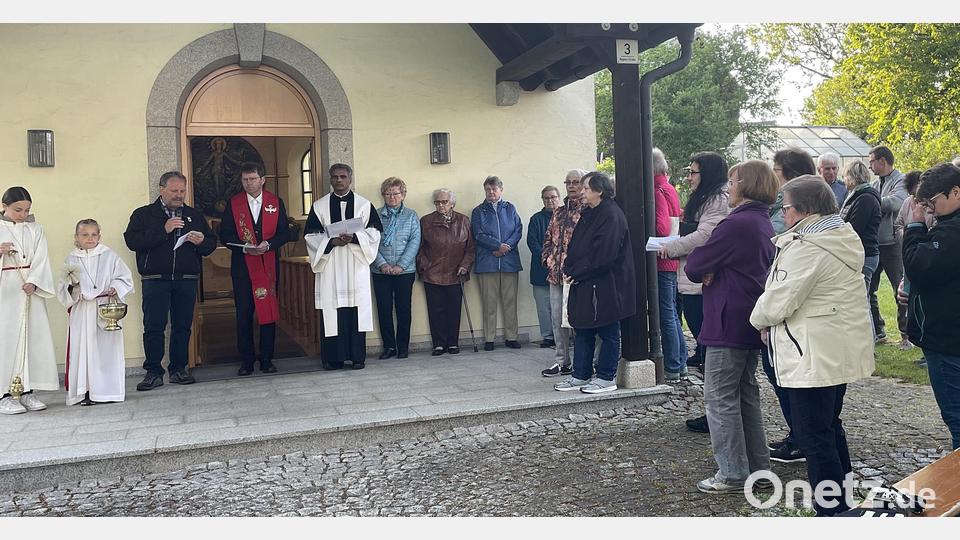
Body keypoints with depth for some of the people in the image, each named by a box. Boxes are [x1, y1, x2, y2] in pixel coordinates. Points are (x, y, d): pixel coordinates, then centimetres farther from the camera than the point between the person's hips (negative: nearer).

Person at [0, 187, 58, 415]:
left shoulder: (35, 229, 9)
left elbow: (41, 259, 2)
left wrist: (34, 282, -12)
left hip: (30, 289, 3)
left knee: (33, 336, 1)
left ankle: (27, 391, 7)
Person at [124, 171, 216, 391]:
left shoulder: (194, 215, 16)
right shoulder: (143, 214, 6)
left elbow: (211, 243, 15)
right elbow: (132, 241, -9)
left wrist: (201, 242, -9)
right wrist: (163, 230, -15)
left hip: (186, 280, 3)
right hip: (155, 280, -3)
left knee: (183, 326, 5)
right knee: (153, 327, -4)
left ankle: (179, 369, 16)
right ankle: (153, 372, 4)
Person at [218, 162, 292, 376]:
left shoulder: (276, 202, 7)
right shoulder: (233, 203, 5)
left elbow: (284, 233, 2)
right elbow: (225, 235, 1)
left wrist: (268, 244, -16)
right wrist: (244, 247, -16)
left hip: (269, 265, 1)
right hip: (242, 266, 0)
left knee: (269, 312, 3)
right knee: (244, 315, 2)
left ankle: (267, 360, 12)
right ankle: (246, 361, 11)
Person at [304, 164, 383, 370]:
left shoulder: (364, 204, 10)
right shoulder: (319, 206, 10)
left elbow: (375, 231, 3)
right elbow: (311, 235, 5)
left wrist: (354, 237, -14)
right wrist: (331, 241, -12)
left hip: (356, 267, 0)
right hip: (329, 266, 0)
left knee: (356, 310, -1)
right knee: (331, 311, -2)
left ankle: (357, 357, 5)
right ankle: (333, 357, 4)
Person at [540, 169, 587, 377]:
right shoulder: (559, 212, 18)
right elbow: (548, 238, 23)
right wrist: (549, 260, 8)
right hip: (556, 274, 7)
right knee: (557, 318, 9)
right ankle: (562, 361, 18)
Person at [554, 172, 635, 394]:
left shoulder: (611, 216, -15)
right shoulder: (587, 215, 14)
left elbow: (603, 254, -22)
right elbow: (575, 246, 16)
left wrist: (576, 272, -15)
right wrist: (570, 269, -1)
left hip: (606, 286, -9)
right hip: (584, 285, 9)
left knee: (608, 333, 3)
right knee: (582, 330, 13)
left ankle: (606, 378, 13)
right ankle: (581, 375, 22)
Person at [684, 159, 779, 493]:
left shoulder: (736, 224, -19)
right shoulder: (764, 224, 12)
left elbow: (693, 267, -18)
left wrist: (705, 271, 4)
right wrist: (715, 271, -5)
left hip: (729, 323, -10)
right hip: (754, 322, 10)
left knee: (720, 396, -1)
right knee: (746, 392, 17)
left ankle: (733, 474, 4)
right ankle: (757, 466, 25)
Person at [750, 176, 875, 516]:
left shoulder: (806, 246, -21)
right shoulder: (842, 237, 11)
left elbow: (779, 300, -20)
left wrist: (760, 320, 1)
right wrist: (773, 321, 7)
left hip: (814, 356, -11)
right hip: (840, 350, 11)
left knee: (814, 436, -1)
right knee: (830, 425, 22)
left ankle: (830, 510, 7)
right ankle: (842, 502, 35)